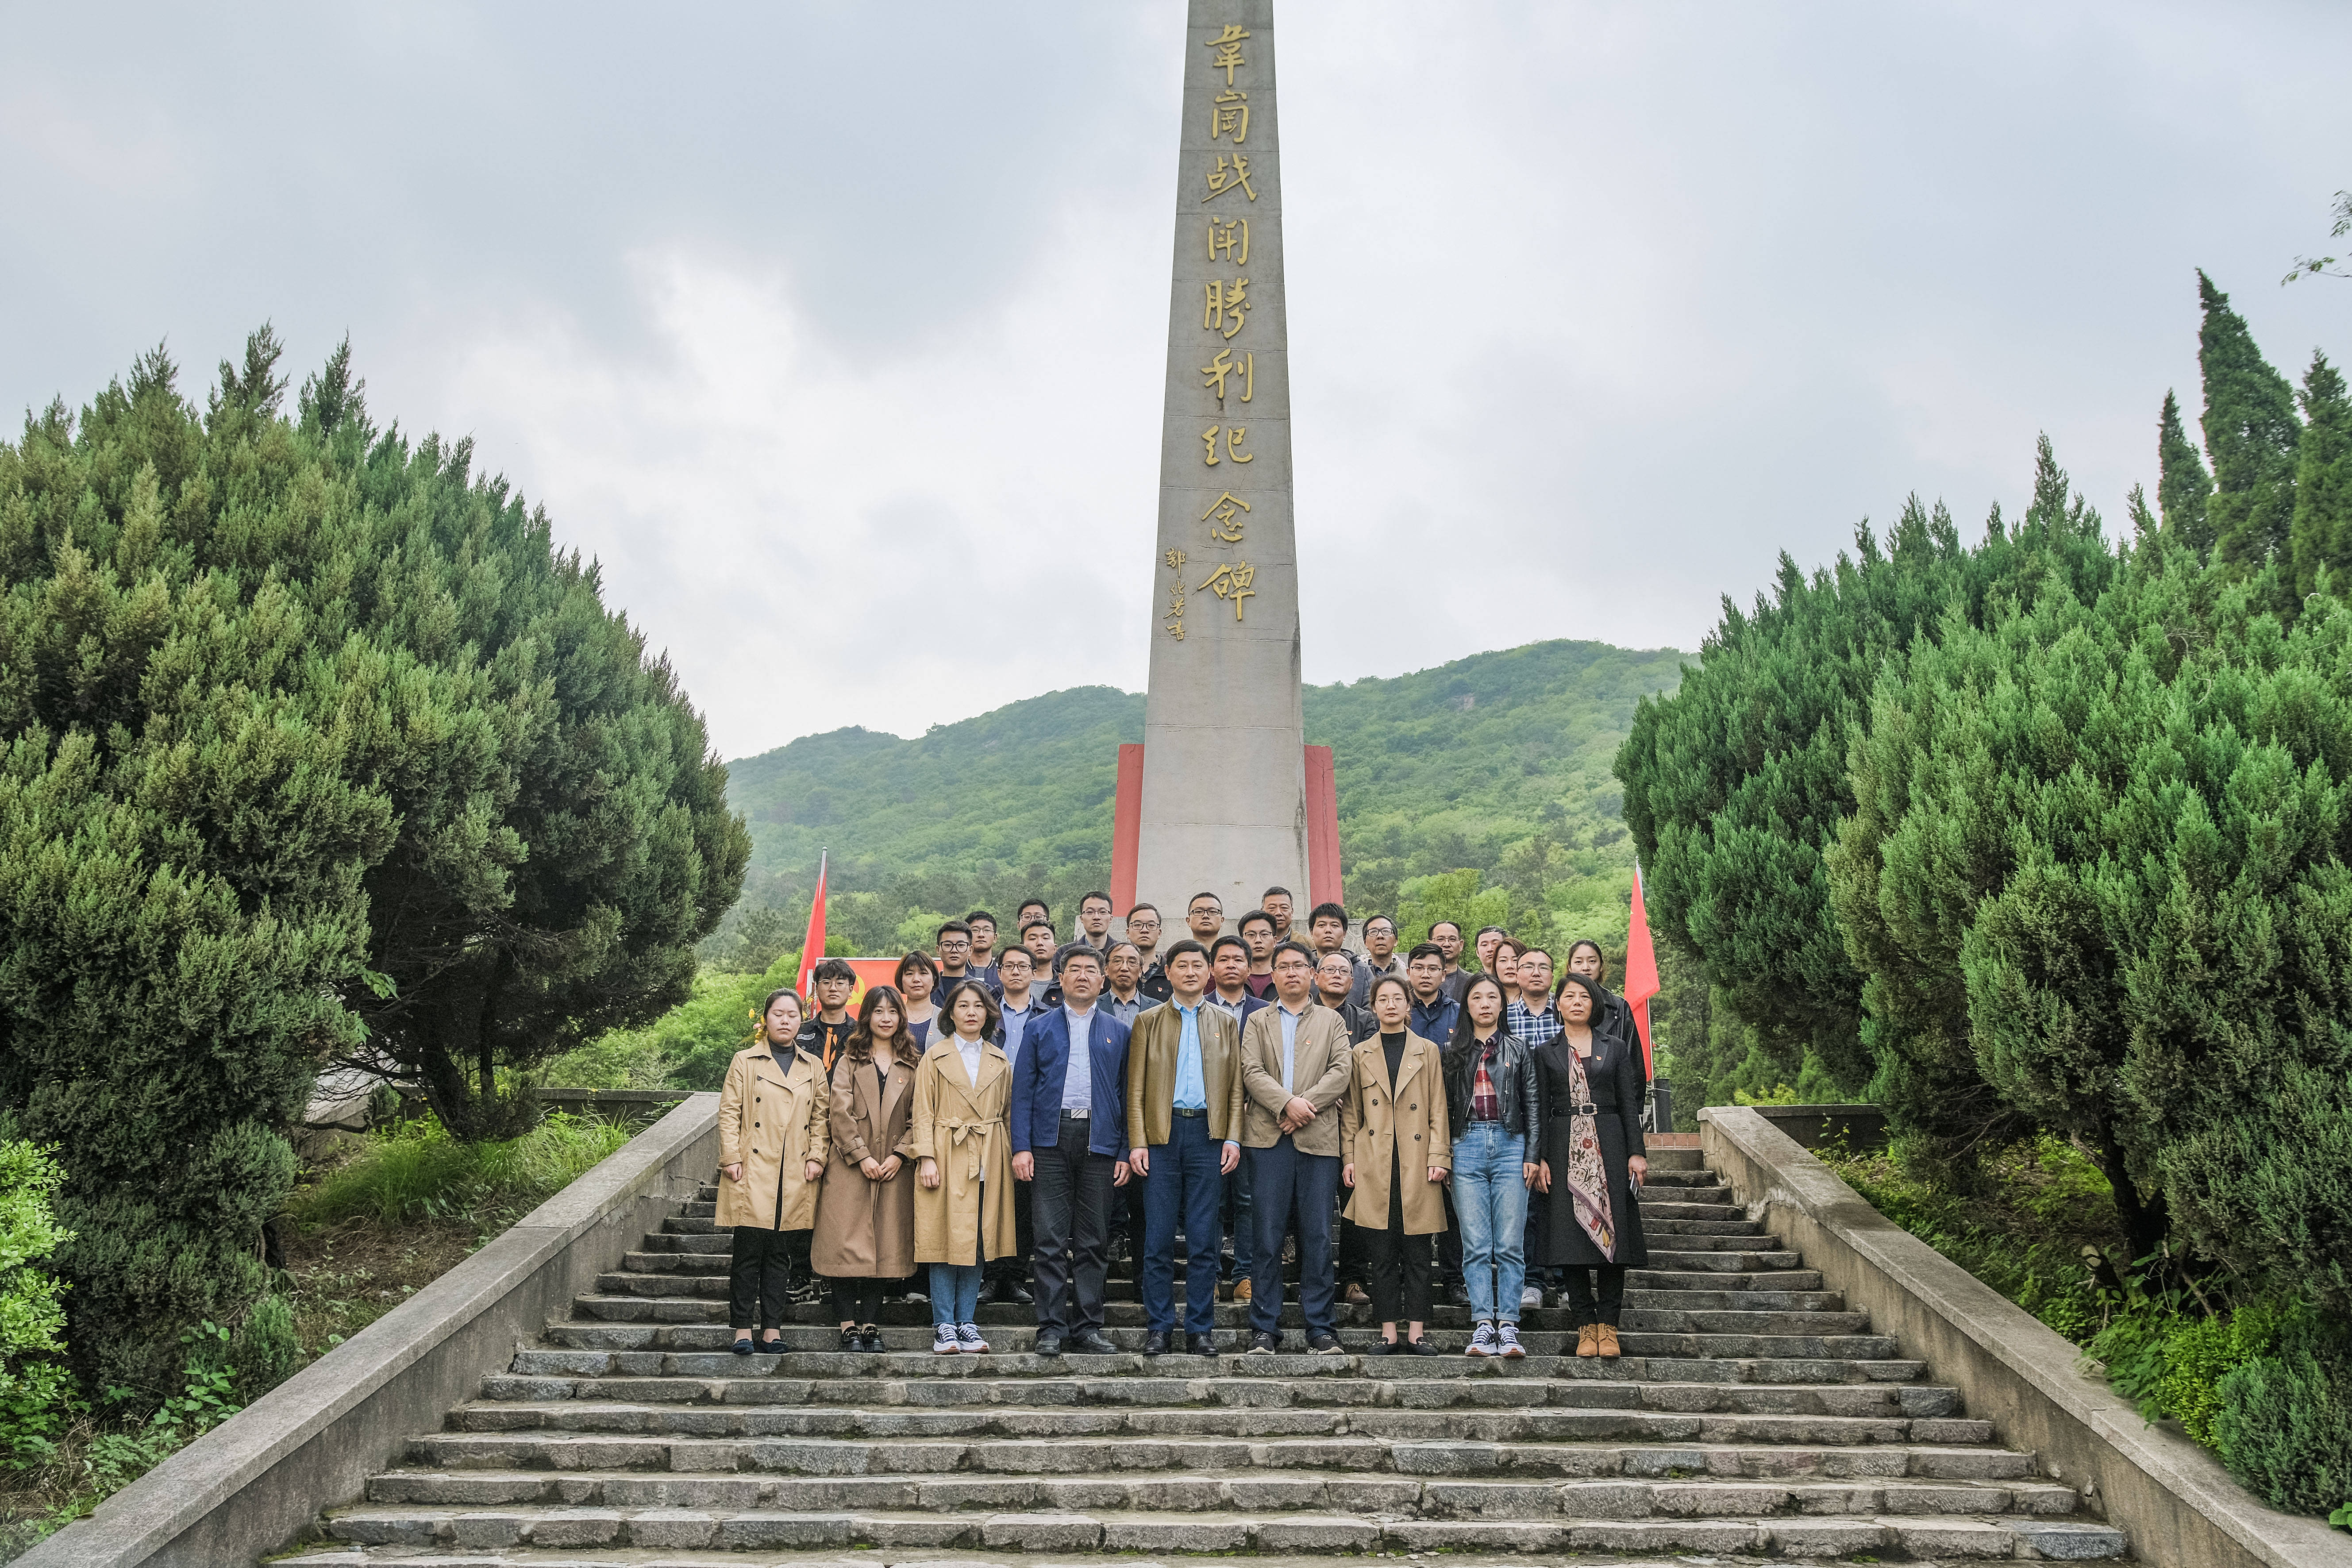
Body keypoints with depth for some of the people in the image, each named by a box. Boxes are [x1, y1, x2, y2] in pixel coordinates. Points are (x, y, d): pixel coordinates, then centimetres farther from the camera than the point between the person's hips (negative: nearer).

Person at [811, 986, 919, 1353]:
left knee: (886, 1246, 1)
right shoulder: (850, 1061, 6)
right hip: (851, 1167, -1)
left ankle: (871, 1324, 8)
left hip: (894, 1169, 1)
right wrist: (862, 1156, -10)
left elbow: (919, 1116, 4)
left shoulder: (913, 1064, 10)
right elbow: (840, 1112, -3)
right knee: (847, 1242, -5)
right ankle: (849, 1325, 1)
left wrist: (900, 1154, -8)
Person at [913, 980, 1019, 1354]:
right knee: (946, 1239, -4)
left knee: (979, 1241, 3)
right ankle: (944, 1327, 5)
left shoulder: (999, 1062, 14)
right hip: (947, 1158, -3)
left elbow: (1006, 1113, 14)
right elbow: (923, 1114, 0)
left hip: (988, 1161, 3)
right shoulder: (934, 1057, 4)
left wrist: (1010, 1157, 6)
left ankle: (967, 1323, 12)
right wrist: (926, 1158, -10)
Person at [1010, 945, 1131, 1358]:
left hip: (1100, 1142, 1)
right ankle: (1052, 1329, 4)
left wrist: (1125, 1153, 2)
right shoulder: (1039, 1029, 10)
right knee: (1051, 1240, -2)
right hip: (1050, 1141, -1)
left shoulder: (1118, 1033, 13)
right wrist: (1021, 1147, -5)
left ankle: (1088, 1327, 13)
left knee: (1093, 1241, 5)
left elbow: (1127, 1094, 10)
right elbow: (1023, 1090, 5)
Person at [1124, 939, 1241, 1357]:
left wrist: (1233, 1139, -2)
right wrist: (1137, 1143, -4)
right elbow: (1136, 1089, 5)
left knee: (1204, 1240, 2)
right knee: (1158, 1238, 0)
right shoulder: (1148, 1022, 10)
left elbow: (1235, 1087, 10)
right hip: (1161, 1134, -1)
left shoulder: (1226, 1024, 14)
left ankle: (1201, 1329, 10)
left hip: (1208, 1134, 1)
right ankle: (1159, 1327, 9)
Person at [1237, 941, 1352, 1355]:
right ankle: (1265, 1328, 5)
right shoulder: (1257, 1022, 15)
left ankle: (1321, 1328, 7)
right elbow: (1252, 1073, 1)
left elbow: (1340, 1072, 2)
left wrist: (1307, 1104, -10)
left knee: (1318, 1236, 0)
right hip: (1269, 1138, 0)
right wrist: (1287, 1103, -13)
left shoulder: (1331, 1022, 16)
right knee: (1267, 1237, -1)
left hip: (1318, 1138, 0)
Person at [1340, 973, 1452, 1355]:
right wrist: (1348, 1158, 4)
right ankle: (1388, 1333, 7)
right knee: (1382, 1254, 1)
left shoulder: (1427, 1052, 10)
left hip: (1416, 1163, 0)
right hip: (1374, 1166, 1)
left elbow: (1438, 1111, 7)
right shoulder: (1360, 1054, 12)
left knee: (1417, 1254, 1)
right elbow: (1351, 1112, 12)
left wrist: (1438, 1157, -3)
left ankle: (1416, 1333, 7)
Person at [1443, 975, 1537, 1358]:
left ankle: (1508, 1327, -1)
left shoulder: (1518, 1048, 11)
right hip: (1467, 1147, 0)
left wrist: (1531, 1155, 1)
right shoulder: (1453, 1051, 12)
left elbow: (1532, 1104, 9)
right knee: (1476, 1244, -3)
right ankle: (1483, 1325, -1)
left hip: (1510, 1144, 0)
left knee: (1510, 1244, -4)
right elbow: (1444, 1106, 11)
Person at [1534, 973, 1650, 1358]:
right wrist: (1539, 1158, -2)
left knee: (1611, 1230, -4)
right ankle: (1585, 1324, 4)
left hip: (1608, 1143, 0)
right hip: (1564, 1146, 0)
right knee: (1571, 1231, -4)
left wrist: (1636, 1152, -1)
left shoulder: (1615, 1048, 11)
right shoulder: (1547, 1053, 9)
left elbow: (1629, 1103, 8)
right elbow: (1540, 1108, 6)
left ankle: (1608, 1325, 1)